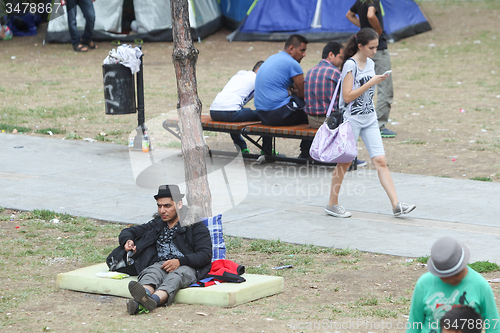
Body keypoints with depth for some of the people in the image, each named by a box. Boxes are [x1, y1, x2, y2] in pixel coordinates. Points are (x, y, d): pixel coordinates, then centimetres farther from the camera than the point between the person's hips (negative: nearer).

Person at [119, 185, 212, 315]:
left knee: (175, 276, -39)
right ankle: (139, 302, -70)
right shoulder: (156, 224, 26)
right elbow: (127, 232, 30)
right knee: (152, 272, -35)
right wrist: (127, 241, 3)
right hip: (160, 264, 3)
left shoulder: (195, 225, 10)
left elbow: (205, 255, -1)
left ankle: (153, 300, -72)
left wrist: (180, 261, -18)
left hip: (186, 266, -3)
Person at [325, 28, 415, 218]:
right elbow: (347, 96, -20)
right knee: (344, 162, 4)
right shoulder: (350, 65, -14)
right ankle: (332, 204, 18)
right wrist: (371, 83, -21)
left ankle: (396, 205, -9)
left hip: (369, 119, 6)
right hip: (351, 119, -6)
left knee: (380, 161, -2)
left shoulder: (370, 63, 9)